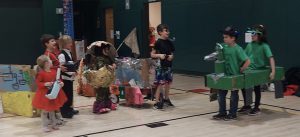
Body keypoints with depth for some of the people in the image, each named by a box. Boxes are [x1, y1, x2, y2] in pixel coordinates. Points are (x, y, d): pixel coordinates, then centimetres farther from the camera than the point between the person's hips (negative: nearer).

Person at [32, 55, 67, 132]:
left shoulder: (54, 71, 1)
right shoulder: (41, 73, -18)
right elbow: (38, 83, -15)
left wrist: (60, 83, -8)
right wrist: (45, 84, -28)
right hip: (45, 94, -6)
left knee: (52, 109, 18)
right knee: (45, 110, 3)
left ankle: (53, 124, 30)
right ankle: (44, 125, 15)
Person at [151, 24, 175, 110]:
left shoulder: (169, 42, 7)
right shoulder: (158, 42, -9)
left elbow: (172, 53, 17)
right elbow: (152, 54, -6)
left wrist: (171, 57, -5)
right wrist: (159, 55, -22)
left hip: (168, 66, 6)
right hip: (160, 66, -6)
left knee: (168, 83, 14)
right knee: (160, 84, -7)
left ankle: (166, 99, 32)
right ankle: (157, 102, -1)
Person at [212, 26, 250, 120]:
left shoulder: (237, 49, -17)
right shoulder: (224, 47, 1)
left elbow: (247, 61, -21)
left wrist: (241, 70, -15)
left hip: (235, 76, -6)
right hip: (226, 75, 6)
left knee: (234, 96, 8)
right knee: (221, 94, 9)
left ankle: (232, 114, 20)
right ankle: (222, 113, 21)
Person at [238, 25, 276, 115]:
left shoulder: (264, 46, -13)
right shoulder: (250, 45, 3)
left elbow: (271, 58, -21)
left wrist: (273, 72, -30)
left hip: (259, 70, -5)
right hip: (249, 69, 6)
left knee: (257, 89, 4)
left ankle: (256, 108, 19)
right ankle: (246, 106, 24)